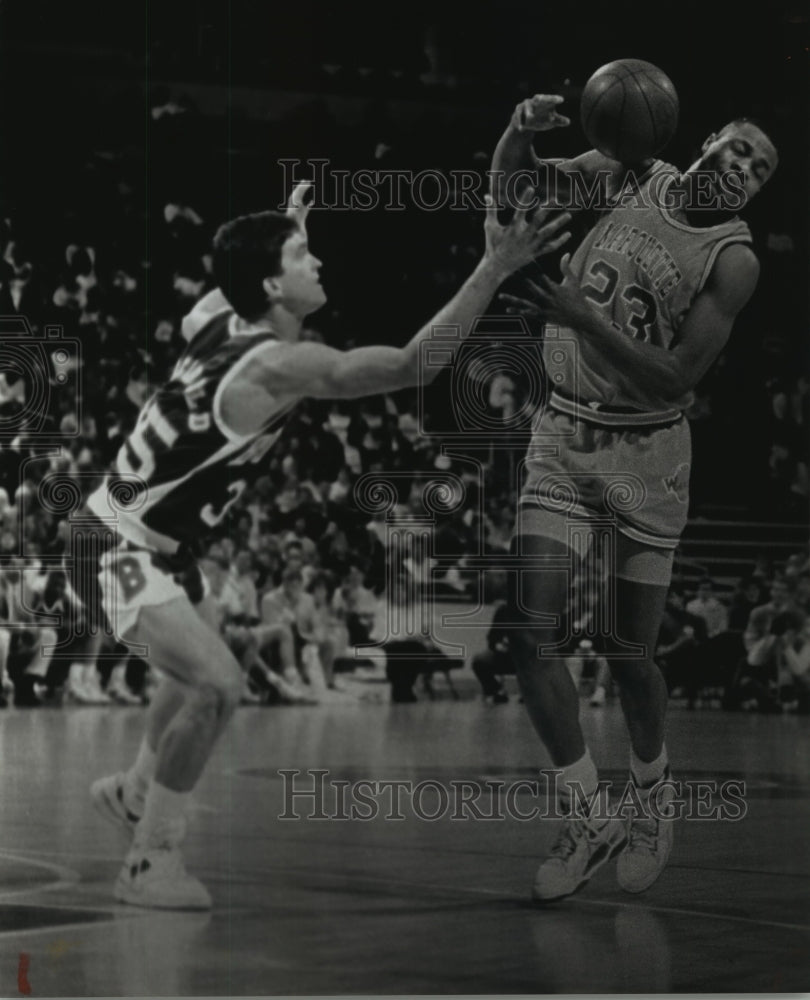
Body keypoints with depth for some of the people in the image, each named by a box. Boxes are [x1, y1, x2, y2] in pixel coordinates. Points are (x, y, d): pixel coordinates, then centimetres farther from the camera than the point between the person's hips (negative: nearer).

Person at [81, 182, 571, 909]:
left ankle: (135, 791, 50)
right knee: (217, 686, -22)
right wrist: (494, 270, -41)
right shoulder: (281, 366, -29)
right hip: (120, 550, -10)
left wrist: (281, 230, 33)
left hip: (162, 545, 10)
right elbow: (412, 366, -39)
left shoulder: (215, 324, -2)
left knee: (206, 677, 26)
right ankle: (149, 864, -11)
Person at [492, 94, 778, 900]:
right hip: (561, 435, 3)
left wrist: (581, 315, -28)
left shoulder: (732, 261, -12)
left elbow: (675, 378, -20)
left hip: (645, 453, -3)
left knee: (628, 650, 3)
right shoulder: (632, 178, 0)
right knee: (532, 633, -6)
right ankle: (590, 818, 8)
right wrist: (522, 129, -15)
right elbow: (512, 191, 6)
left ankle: (651, 796, 32)